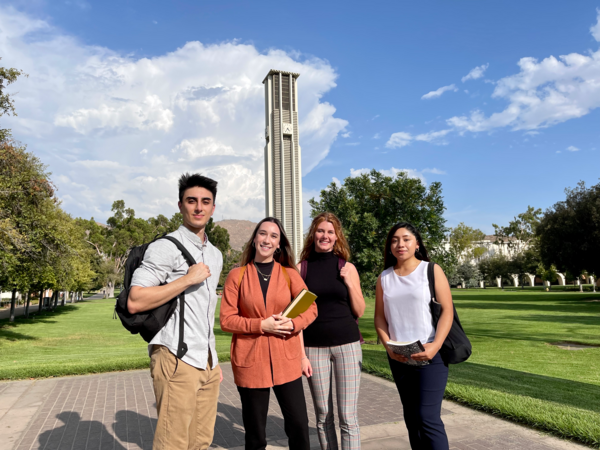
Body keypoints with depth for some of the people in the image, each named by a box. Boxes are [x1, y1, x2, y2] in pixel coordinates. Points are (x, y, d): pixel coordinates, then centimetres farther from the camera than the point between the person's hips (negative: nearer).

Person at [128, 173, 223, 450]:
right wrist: (188, 279, -18)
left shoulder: (215, 254, 16)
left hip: (206, 363, 7)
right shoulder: (165, 248, -9)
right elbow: (135, 302, -18)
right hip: (177, 361, -7)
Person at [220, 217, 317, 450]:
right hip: (250, 360, -1)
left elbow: (311, 308, 2)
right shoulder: (237, 275, -2)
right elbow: (226, 320, -5)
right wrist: (261, 325, -16)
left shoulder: (289, 273, 3)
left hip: (286, 359, 1)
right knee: (254, 431, 11)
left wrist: (293, 324, -17)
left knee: (298, 423, 4)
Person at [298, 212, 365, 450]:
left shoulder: (347, 268, 1)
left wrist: (349, 283, -11)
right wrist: (300, 354, -3)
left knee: (348, 417, 3)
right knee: (323, 415, 11)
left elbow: (359, 312, 4)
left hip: (347, 345, 0)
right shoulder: (301, 268, -1)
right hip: (314, 348, 0)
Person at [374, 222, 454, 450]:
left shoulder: (431, 270, -3)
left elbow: (447, 310, -8)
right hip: (398, 357, 4)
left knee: (428, 418, -8)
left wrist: (435, 345, -20)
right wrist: (388, 346, -8)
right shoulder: (384, 277, 7)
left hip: (430, 355, -4)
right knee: (412, 418, 14)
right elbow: (380, 316, 8)